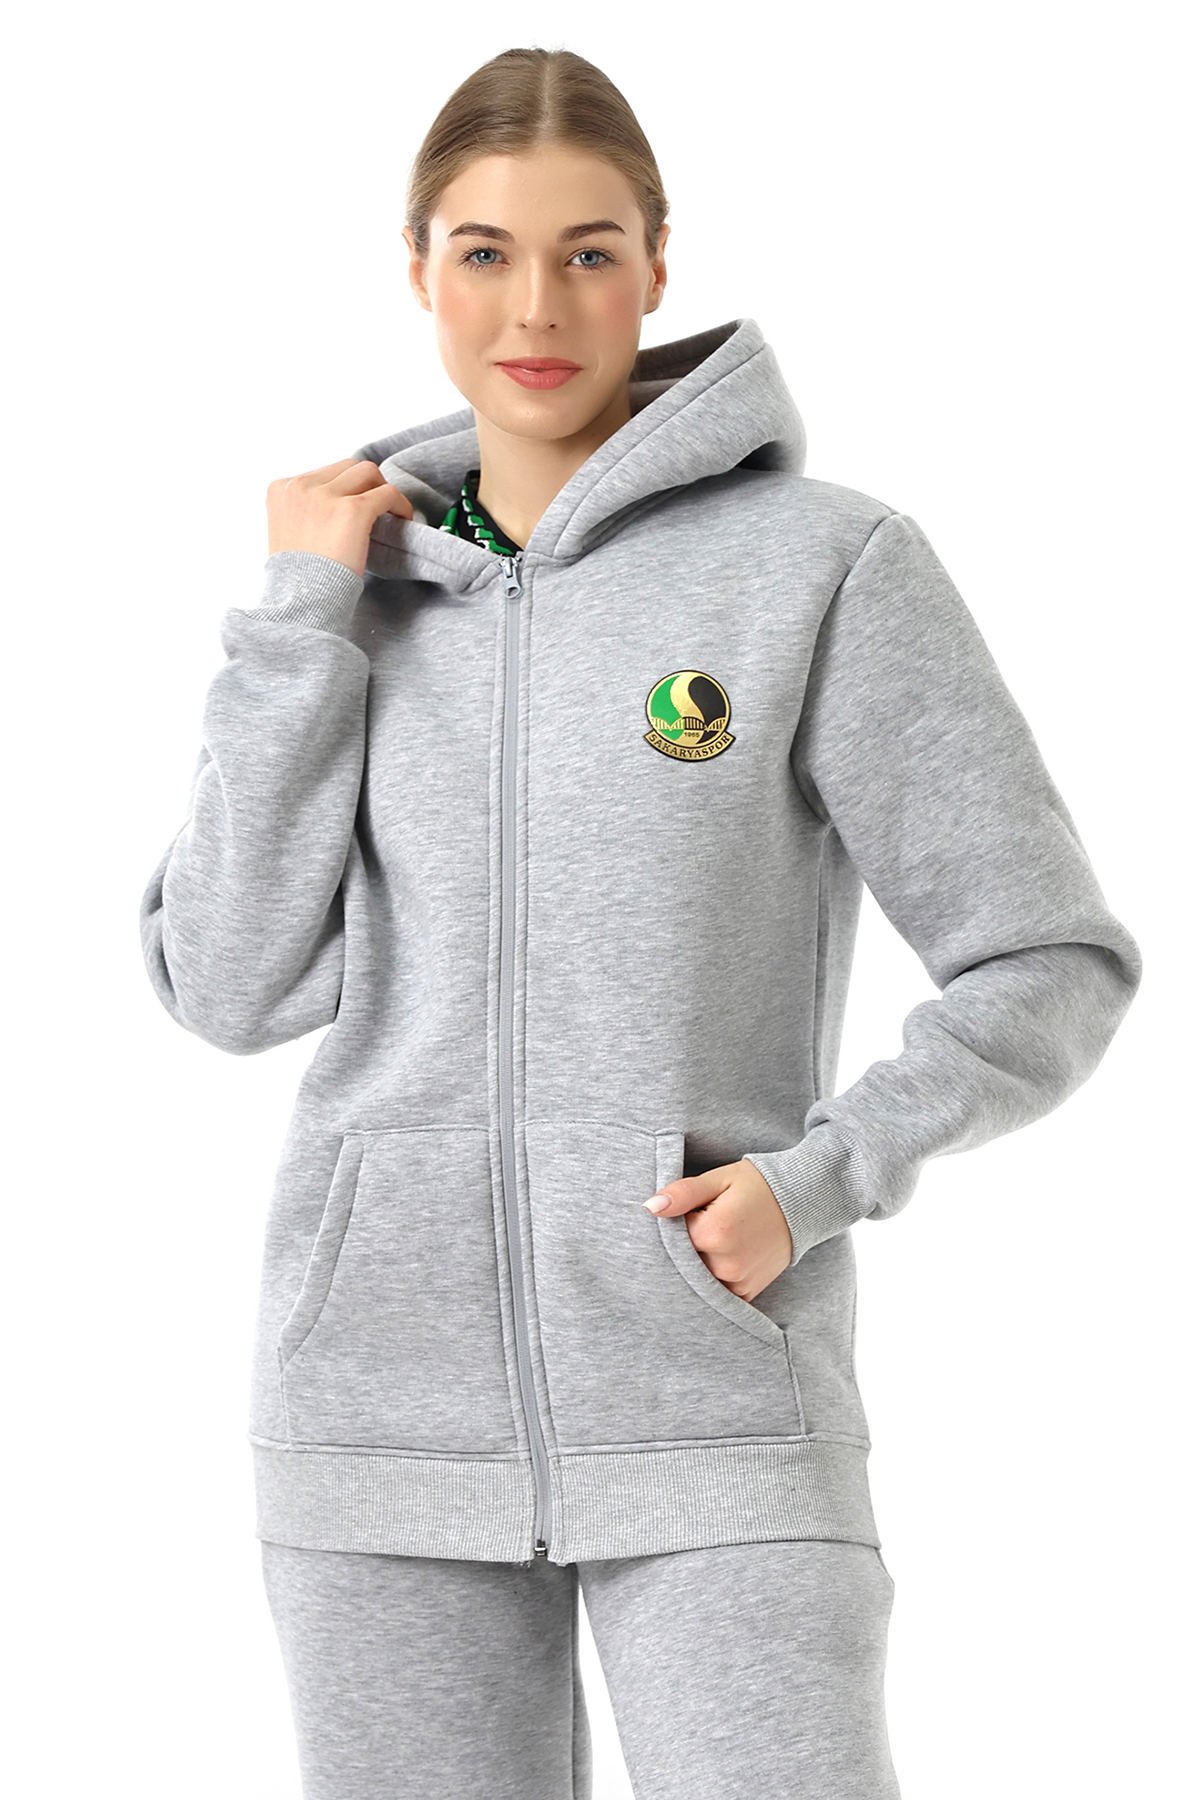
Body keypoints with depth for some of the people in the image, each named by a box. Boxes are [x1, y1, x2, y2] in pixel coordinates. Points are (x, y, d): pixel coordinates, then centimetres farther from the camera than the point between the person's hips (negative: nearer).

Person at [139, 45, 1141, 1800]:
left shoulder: (832, 564, -4)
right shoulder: (366, 588, 9)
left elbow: (1045, 969, -3)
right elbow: (233, 988, -1)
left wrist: (817, 1179, -16)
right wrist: (304, 615, -4)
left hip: (714, 1400, -3)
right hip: (388, 1394, 4)